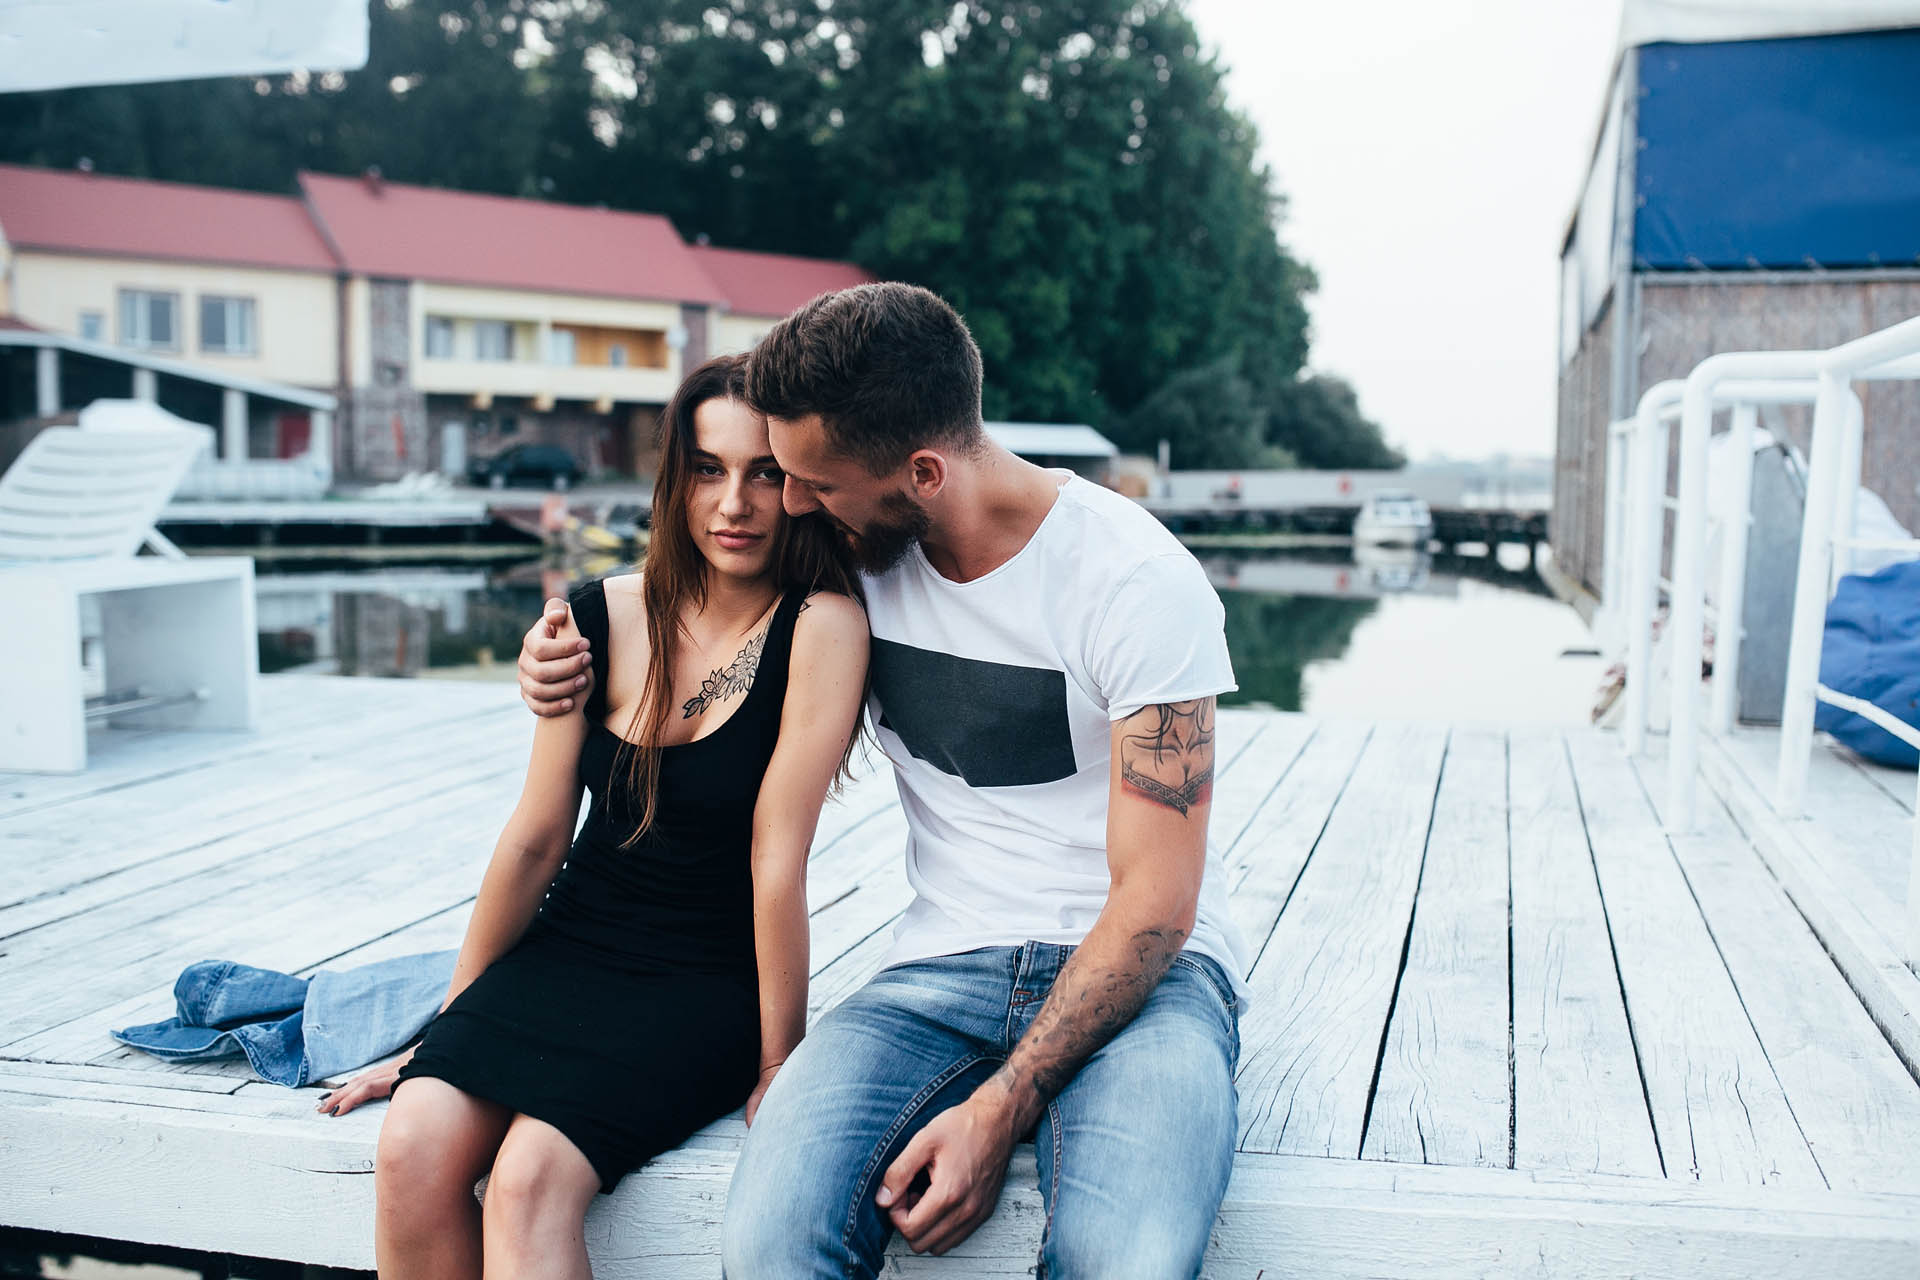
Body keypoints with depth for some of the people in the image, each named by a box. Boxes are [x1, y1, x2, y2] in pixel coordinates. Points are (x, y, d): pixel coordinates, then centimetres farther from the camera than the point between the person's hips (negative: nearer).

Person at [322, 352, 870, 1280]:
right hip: (567, 950, 5)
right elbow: (536, 837, 4)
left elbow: (777, 861, -17)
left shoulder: (822, 624, -16)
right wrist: (450, 1026, 10)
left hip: (708, 984, -4)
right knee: (414, 1146, -19)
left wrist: (780, 1062, -11)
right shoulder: (604, 617, -1)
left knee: (528, 1177, -27)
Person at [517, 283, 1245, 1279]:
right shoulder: (858, 556, 4)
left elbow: (1156, 900, -13)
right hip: (945, 968, 4)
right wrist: (569, 658, 8)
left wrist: (1003, 1102, -22)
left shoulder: (1137, 579, -12)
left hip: (1138, 970, -3)